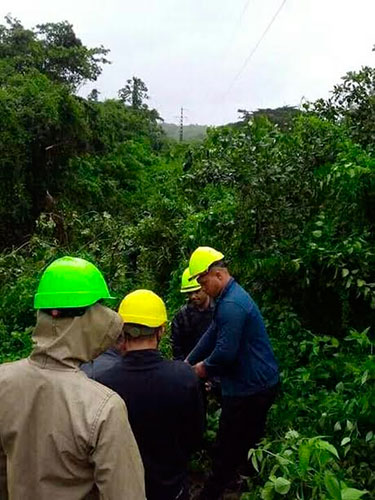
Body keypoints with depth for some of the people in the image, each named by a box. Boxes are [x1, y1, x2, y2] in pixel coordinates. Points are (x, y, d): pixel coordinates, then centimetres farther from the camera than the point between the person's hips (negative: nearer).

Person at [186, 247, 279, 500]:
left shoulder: (231, 305, -25)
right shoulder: (232, 296, 10)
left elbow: (225, 352, -27)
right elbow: (212, 334, 13)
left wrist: (205, 368, -7)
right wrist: (188, 362, 10)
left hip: (249, 389, -10)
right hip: (260, 384, 10)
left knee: (227, 451, 5)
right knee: (249, 444, 25)